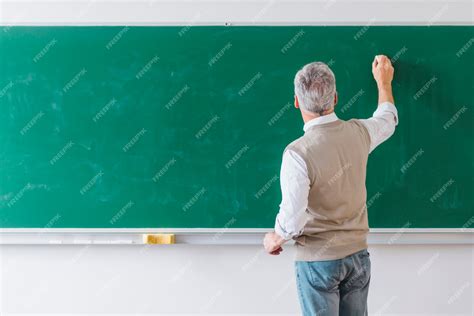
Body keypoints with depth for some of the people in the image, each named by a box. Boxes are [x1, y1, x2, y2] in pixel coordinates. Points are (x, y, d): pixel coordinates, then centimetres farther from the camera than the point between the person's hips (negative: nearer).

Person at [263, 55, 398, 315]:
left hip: (318, 261, -5)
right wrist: (383, 82, 35)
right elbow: (388, 120, 18)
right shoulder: (358, 132, -6)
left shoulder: (297, 153, -23)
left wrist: (274, 239, 0)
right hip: (358, 255, 5)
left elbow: (292, 220, -22)